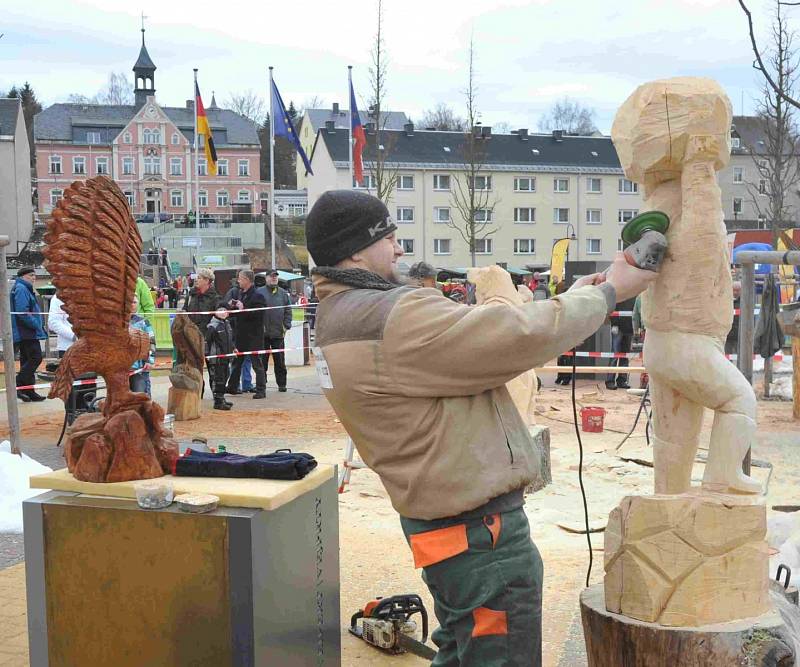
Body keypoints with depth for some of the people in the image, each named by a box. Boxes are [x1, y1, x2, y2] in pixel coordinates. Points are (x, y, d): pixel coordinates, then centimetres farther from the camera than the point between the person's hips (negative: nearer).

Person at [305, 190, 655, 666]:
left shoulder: (341, 321, 10)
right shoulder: (394, 318, -24)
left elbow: (468, 340, 10)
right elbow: (518, 337, -25)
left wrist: (571, 297, 7)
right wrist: (607, 293, -9)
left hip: (441, 516, 10)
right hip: (479, 528, -10)